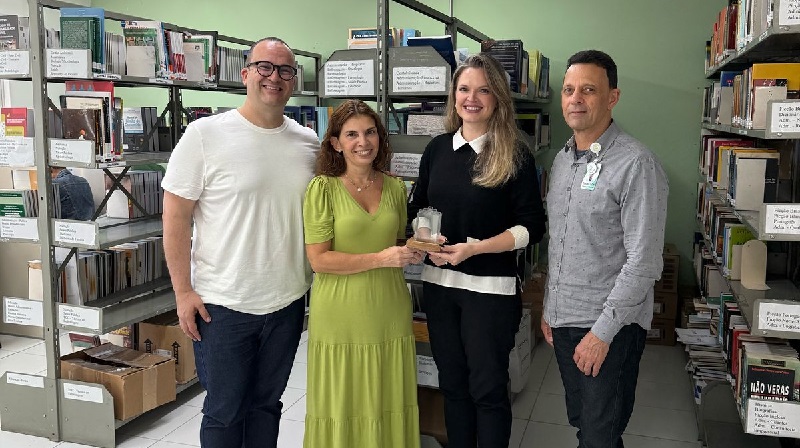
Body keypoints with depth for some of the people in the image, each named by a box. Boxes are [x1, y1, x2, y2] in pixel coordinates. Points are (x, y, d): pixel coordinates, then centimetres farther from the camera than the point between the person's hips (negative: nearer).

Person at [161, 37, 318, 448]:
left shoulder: (309, 144, 2)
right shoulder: (206, 134, -9)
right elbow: (175, 217, -8)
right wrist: (183, 292, -9)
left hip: (288, 302, 4)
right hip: (222, 305, -3)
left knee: (267, 403, 19)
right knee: (224, 412, 10)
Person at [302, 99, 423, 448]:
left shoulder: (395, 187, 7)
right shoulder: (323, 188, -6)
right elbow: (319, 260, -11)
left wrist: (413, 251, -1)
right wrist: (380, 258, -17)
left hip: (389, 313, 4)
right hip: (341, 317, -4)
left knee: (388, 405, 11)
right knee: (343, 409, 7)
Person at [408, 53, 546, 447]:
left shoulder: (515, 155, -7)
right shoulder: (437, 148, 5)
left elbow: (531, 227, -10)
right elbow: (418, 208, 14)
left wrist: (475, 248, -20)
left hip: (490, 287, -4)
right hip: (439, 282, 5)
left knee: (488, 388, 6)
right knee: (452, 382, 17)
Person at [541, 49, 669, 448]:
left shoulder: (636, 164, -16)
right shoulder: (562, 161, 9)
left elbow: (643, 262, -19)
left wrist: (603, 331, -18)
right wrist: (549, 308, 15)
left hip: (611, 326, -7)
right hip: (563, 319, 7)